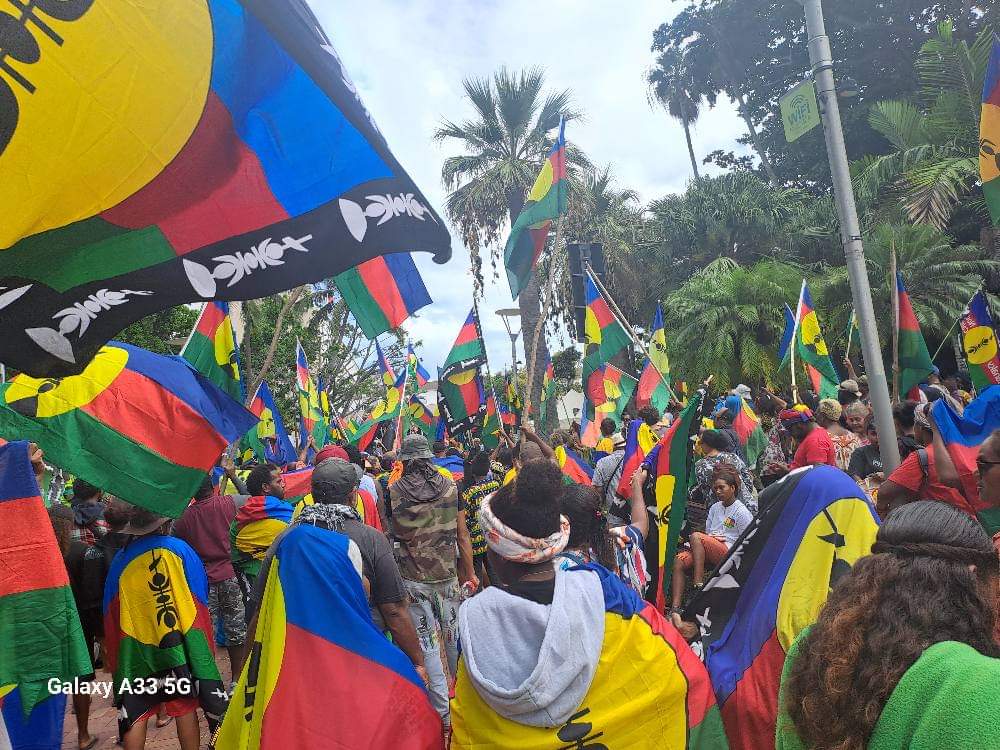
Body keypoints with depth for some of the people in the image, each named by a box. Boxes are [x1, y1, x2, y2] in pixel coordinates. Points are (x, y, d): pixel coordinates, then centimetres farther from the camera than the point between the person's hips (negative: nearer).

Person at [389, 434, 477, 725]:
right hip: (448, 576, 3)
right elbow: (462, 536, 0)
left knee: (427, 644, 7)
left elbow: (388, 535, -2)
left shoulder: (393, 492, -9)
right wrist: (470, 574, 9)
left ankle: (443, 713, 15)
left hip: (413, 580, -2)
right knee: (454, 637, 20)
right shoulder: (450, 487, -4)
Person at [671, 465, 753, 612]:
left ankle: (698, 584, -31)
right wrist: (712, 539, 2)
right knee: (679, 560, -23)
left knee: (695, 536, -31)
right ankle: (676, 607, -30)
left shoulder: (742, 512, 1)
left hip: (729, 553, -6)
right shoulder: (714, 508, 19)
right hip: (710, 552, 6)